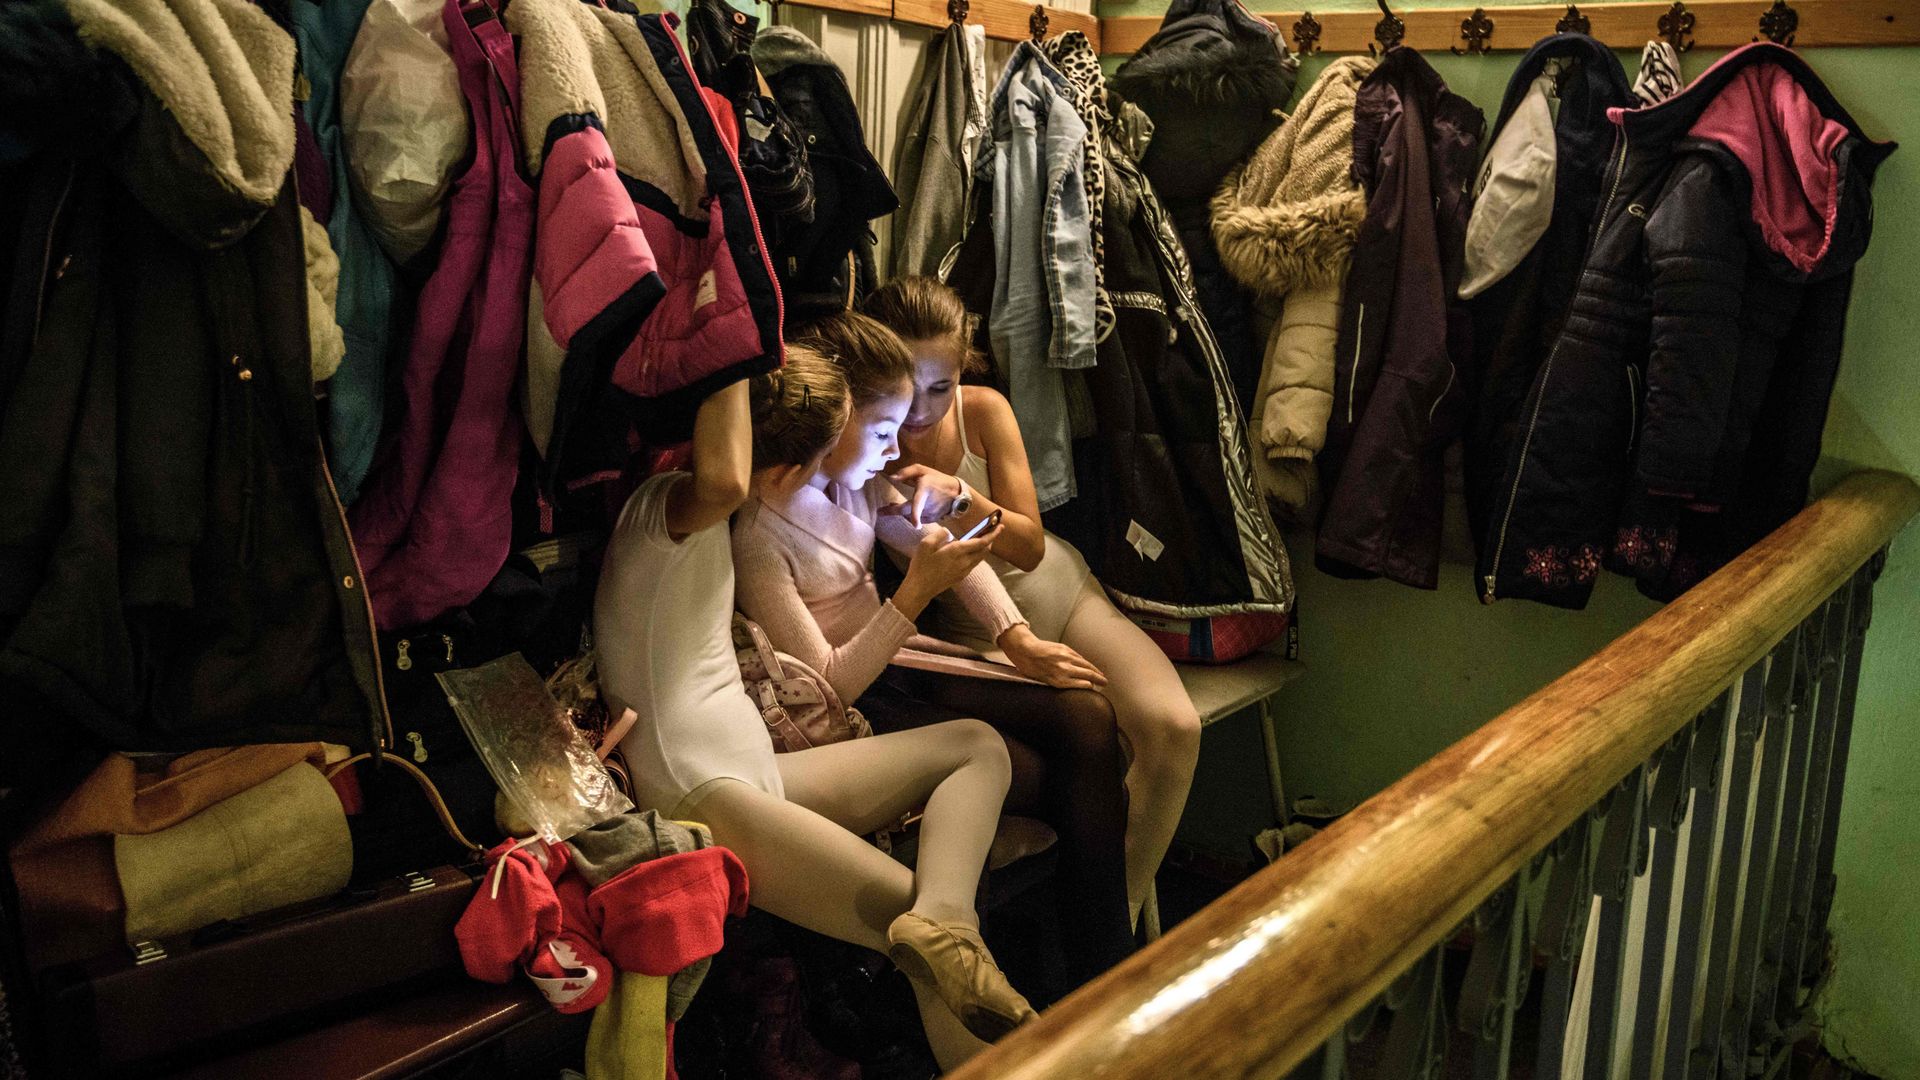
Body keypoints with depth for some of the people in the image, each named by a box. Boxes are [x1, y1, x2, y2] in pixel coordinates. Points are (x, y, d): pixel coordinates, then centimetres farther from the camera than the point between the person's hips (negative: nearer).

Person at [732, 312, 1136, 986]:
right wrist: (917, 592, -25)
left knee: (1087, 718, -11)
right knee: (1046, 778, -18)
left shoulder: (857, 482, 4)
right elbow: (827, 687, -20)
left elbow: (948, 548, 11)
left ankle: (1108, 978, -9)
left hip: (894, 670, 8)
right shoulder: (758, 536, -20)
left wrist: (1018, 638, -4)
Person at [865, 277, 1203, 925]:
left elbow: (1029, 547, -10)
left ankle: (1122, 910, -3)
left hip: (1061, 593, 2)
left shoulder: (984, 409, -12)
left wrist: (964, 500, -29)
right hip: (978, 636, -2)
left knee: (1173, 728, -21)